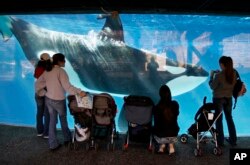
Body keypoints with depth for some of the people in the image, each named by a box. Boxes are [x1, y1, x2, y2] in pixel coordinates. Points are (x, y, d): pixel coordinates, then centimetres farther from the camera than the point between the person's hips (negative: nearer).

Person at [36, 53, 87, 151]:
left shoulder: (47, 71, 4)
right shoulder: (61, 71, -20)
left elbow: (38, 82, 9)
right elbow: (67, 86, -30)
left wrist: (40, 91, 20)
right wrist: (79, 92, -34)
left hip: (48, 99, 6)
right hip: (58, 100, -6)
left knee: (52, 120, 14)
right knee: (63, 119, 16)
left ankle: (53, 144, 18)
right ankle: (67, 139, 35)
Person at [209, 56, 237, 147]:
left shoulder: (218, 75, -23)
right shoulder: (234, 73, -5)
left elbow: (212, 87, -12)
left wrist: (211, 76, -1)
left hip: (218, 98, -5)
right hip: (229, 98, 5)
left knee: (218, 119, 9)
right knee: (229, 118, 19)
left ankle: (220, 141, 19)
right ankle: (233, 140, 29)